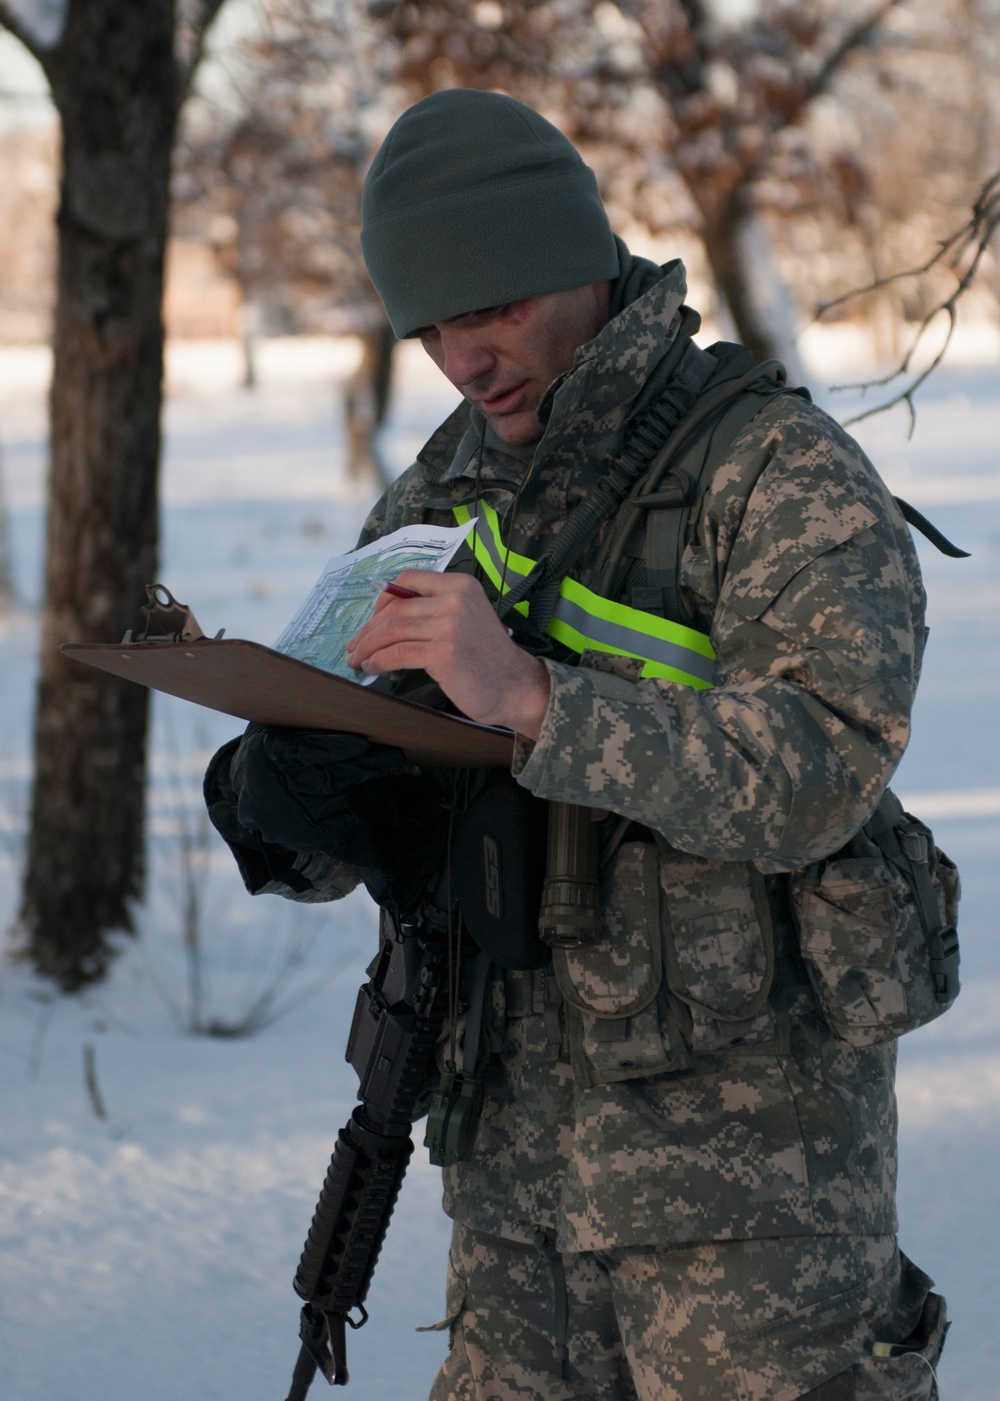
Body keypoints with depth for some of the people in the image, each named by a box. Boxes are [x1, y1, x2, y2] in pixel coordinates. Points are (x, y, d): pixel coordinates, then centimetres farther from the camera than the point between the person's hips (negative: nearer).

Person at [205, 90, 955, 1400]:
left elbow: (819, 774, -23)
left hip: (746, 1145, -6)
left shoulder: (782, 472, -10)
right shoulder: (440, 500, 10)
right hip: (519, 1141, 6)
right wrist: (282, 801, -14)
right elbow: (333, 839, 10)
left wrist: (530, 696, -31)